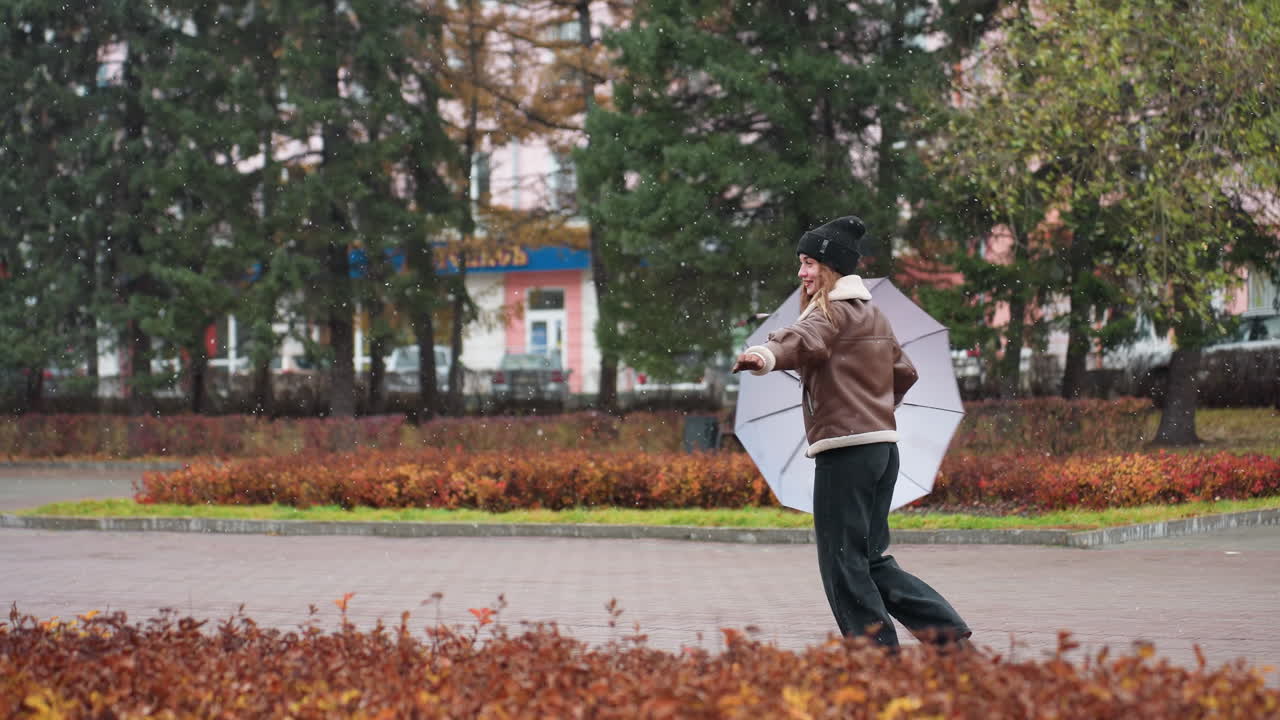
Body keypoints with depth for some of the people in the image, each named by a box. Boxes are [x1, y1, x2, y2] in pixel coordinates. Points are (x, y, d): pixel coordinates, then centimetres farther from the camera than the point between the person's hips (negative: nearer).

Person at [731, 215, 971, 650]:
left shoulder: (832, 310, -7)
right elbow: (904, 372, 33)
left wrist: (766, 355, -50)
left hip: (845, 448, -10)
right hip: (883, 444, 10)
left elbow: (806, 339, -31)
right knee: (873, 560, 14)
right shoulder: (872, 313, 22)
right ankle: (949, 634, 8)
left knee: (843, 562, -5)